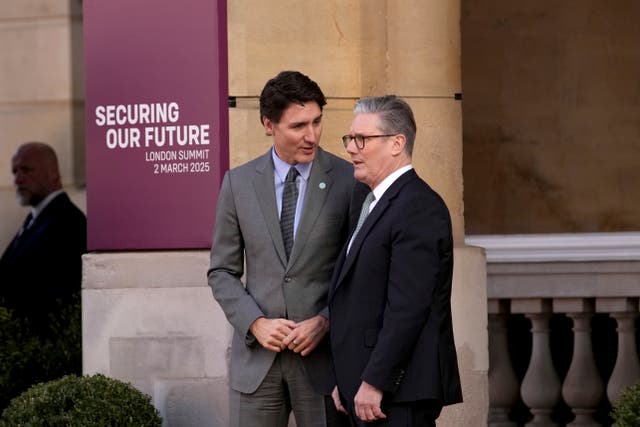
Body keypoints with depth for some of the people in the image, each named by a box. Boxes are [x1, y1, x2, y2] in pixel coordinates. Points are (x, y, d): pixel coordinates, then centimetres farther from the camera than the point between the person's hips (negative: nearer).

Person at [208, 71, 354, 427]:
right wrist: (256, 323, -7)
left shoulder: (348, 181, -2)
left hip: (324, 354, -2)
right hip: (257, 354, 2)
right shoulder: (239, 183, 5)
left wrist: (325, 322, -12)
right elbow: (222, 271, 8)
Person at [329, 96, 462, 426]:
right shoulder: (370, 202, 18)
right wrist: (346, 382, 15)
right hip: (364, 388, 9)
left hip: (398, 391, -9)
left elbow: (407, 306, -20)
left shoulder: (418, 208, -13)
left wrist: (374, 383, -20)